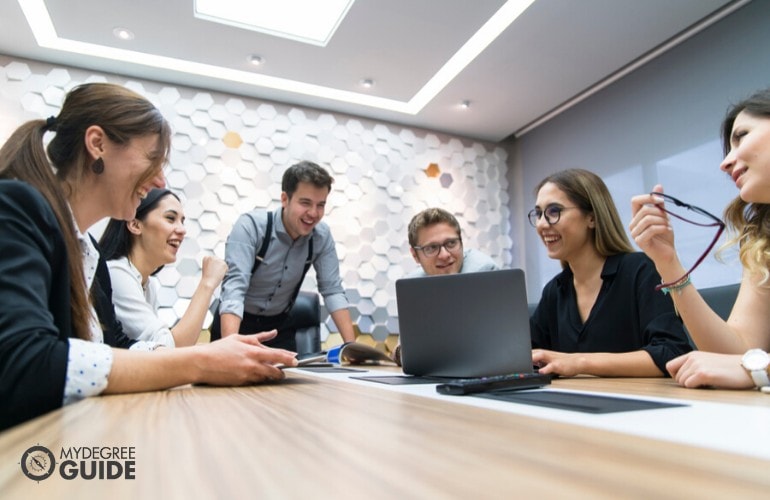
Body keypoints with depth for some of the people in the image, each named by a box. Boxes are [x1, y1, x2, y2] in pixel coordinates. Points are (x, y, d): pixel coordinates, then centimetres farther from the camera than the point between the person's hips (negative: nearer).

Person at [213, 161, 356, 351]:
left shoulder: (322, 235, -12)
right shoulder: (250, 226, -24)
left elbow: (332, 290, -10)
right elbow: (234, 287, -33)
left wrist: (351, 344, -20)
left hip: (280, 326, 3)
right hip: (237, 323, -3)